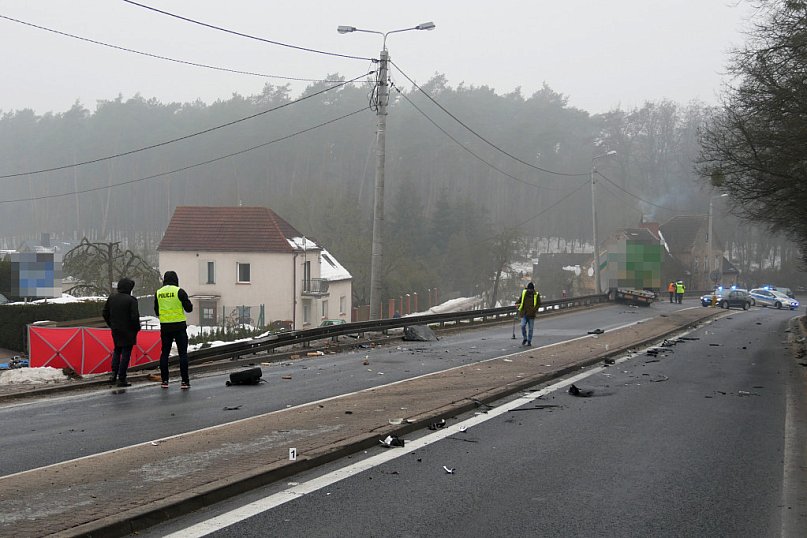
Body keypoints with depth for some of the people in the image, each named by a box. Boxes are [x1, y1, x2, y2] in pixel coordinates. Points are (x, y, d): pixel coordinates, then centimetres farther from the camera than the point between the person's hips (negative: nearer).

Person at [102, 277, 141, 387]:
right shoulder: (131, 300, -15)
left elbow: (104, 313, 10)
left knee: (117, 351, 22)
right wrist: (137, 328, -3)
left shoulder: (111, 298, 4)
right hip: (128, 331, -6)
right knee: (126, 353, 1)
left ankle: (114, 373, 10)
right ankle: (121, 379, 2)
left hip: (115, 330, 6)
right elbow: (135, 316, -19)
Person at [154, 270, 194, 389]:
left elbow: (157, 312, 12)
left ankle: (164, 380, 10)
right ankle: (184, 381, -3)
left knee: (164, 353, 10)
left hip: (165, 327, 4)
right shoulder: (179, 291, -9)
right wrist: (189, 303, 14)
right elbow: (189, 308, -7)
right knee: (183, 353, 0)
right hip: (179, 326, -4)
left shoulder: (158, 293, 4)